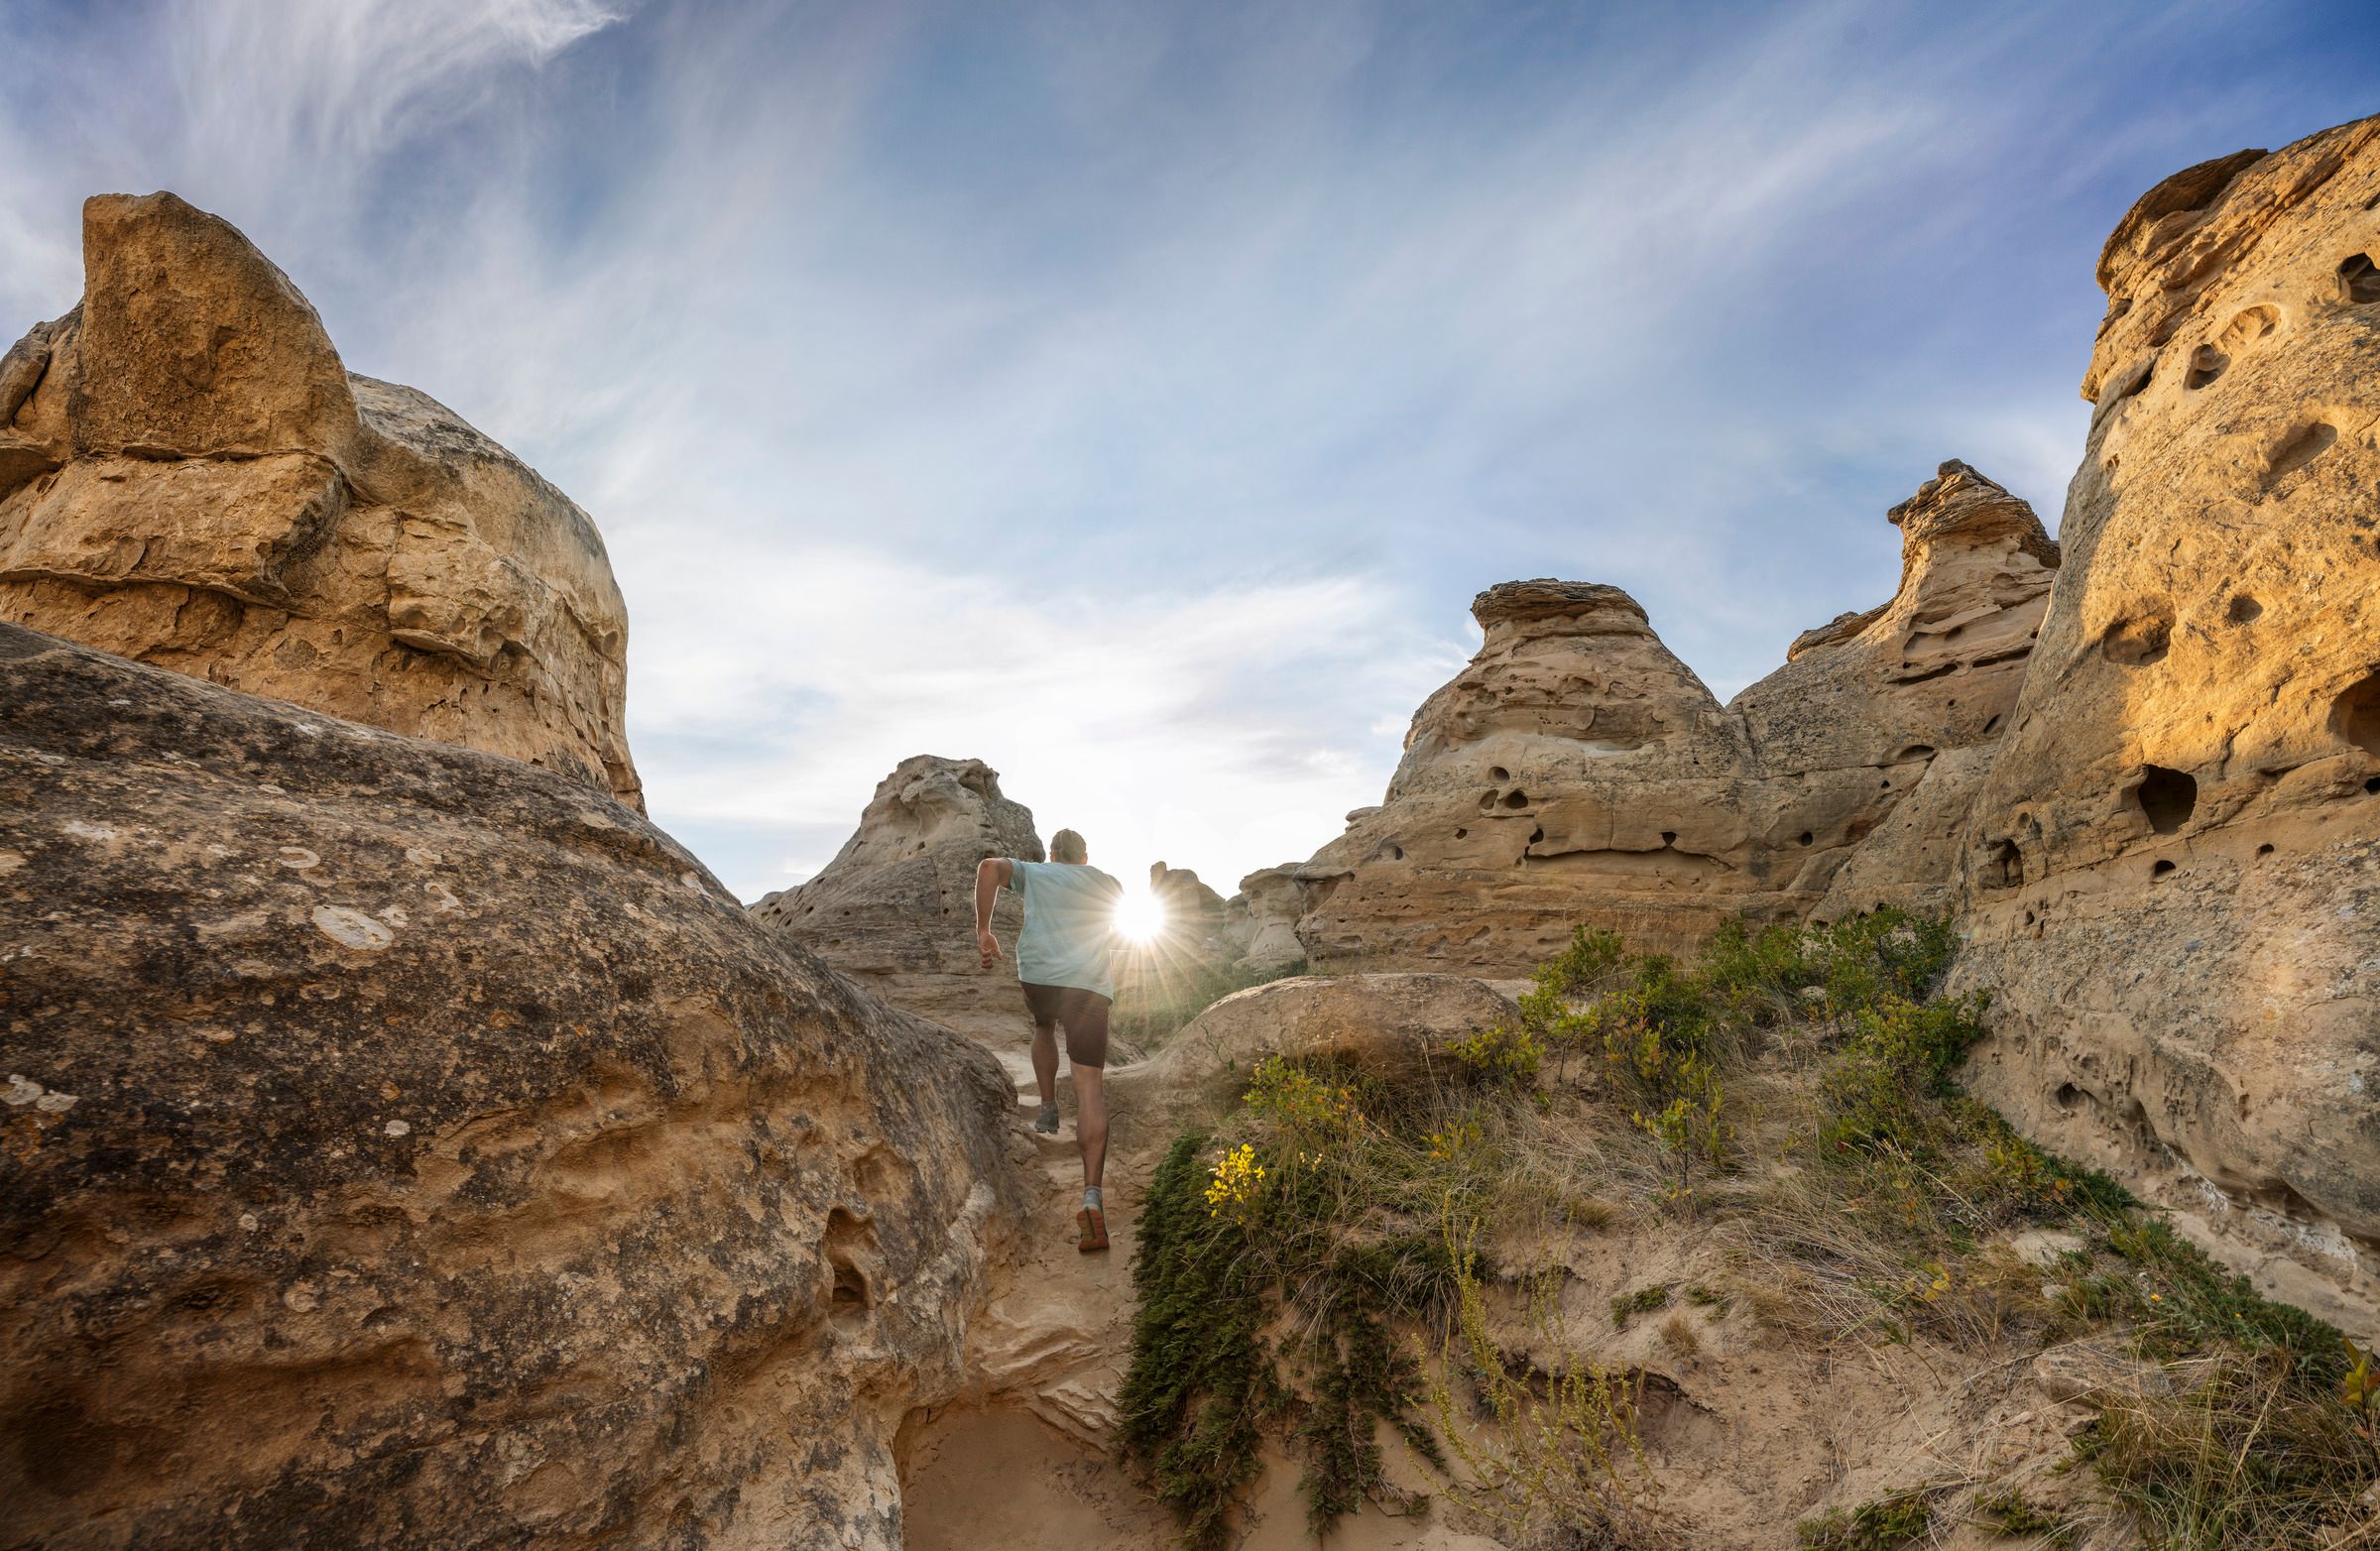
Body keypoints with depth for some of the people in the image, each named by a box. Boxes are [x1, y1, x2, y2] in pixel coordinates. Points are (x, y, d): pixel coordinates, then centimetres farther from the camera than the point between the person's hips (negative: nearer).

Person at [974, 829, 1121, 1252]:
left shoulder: (1035, 873, 17)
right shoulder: (1109, 885, 22)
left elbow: (990, 867, -2)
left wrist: (983, 929, 1)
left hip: (1038, 976, 1)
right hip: (1091, 984, -1)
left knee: (1044, 1027, 38)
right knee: (1090, 1087, -6)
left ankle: (1048, 1108, 32)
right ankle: (1092, 1194, -18)